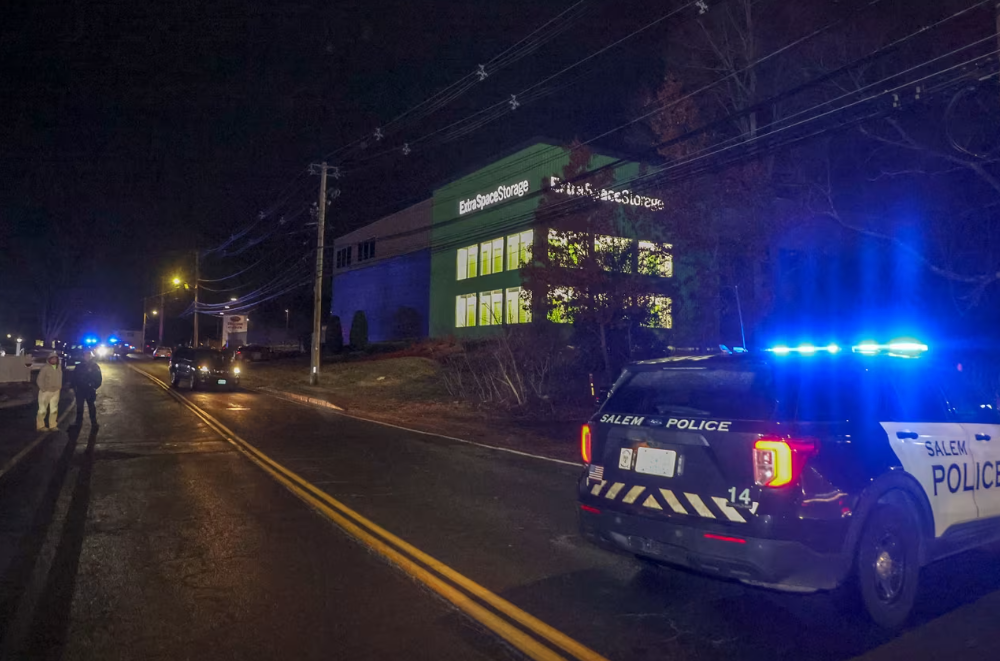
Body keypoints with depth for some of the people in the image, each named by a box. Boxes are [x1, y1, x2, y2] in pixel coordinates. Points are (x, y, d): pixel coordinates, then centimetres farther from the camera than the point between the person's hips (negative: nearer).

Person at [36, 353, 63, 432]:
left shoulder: (59, 368, 7)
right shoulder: (45, 368, -11)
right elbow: (39, 380, -10)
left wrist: (59, 387, 5)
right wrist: (43, 389, -14)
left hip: (56, 391, 6)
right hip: (45, 391, -6)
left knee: (54, 409, 10)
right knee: (43, 409, -1)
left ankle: (53, 425, 17)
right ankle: (40, 426, 7)